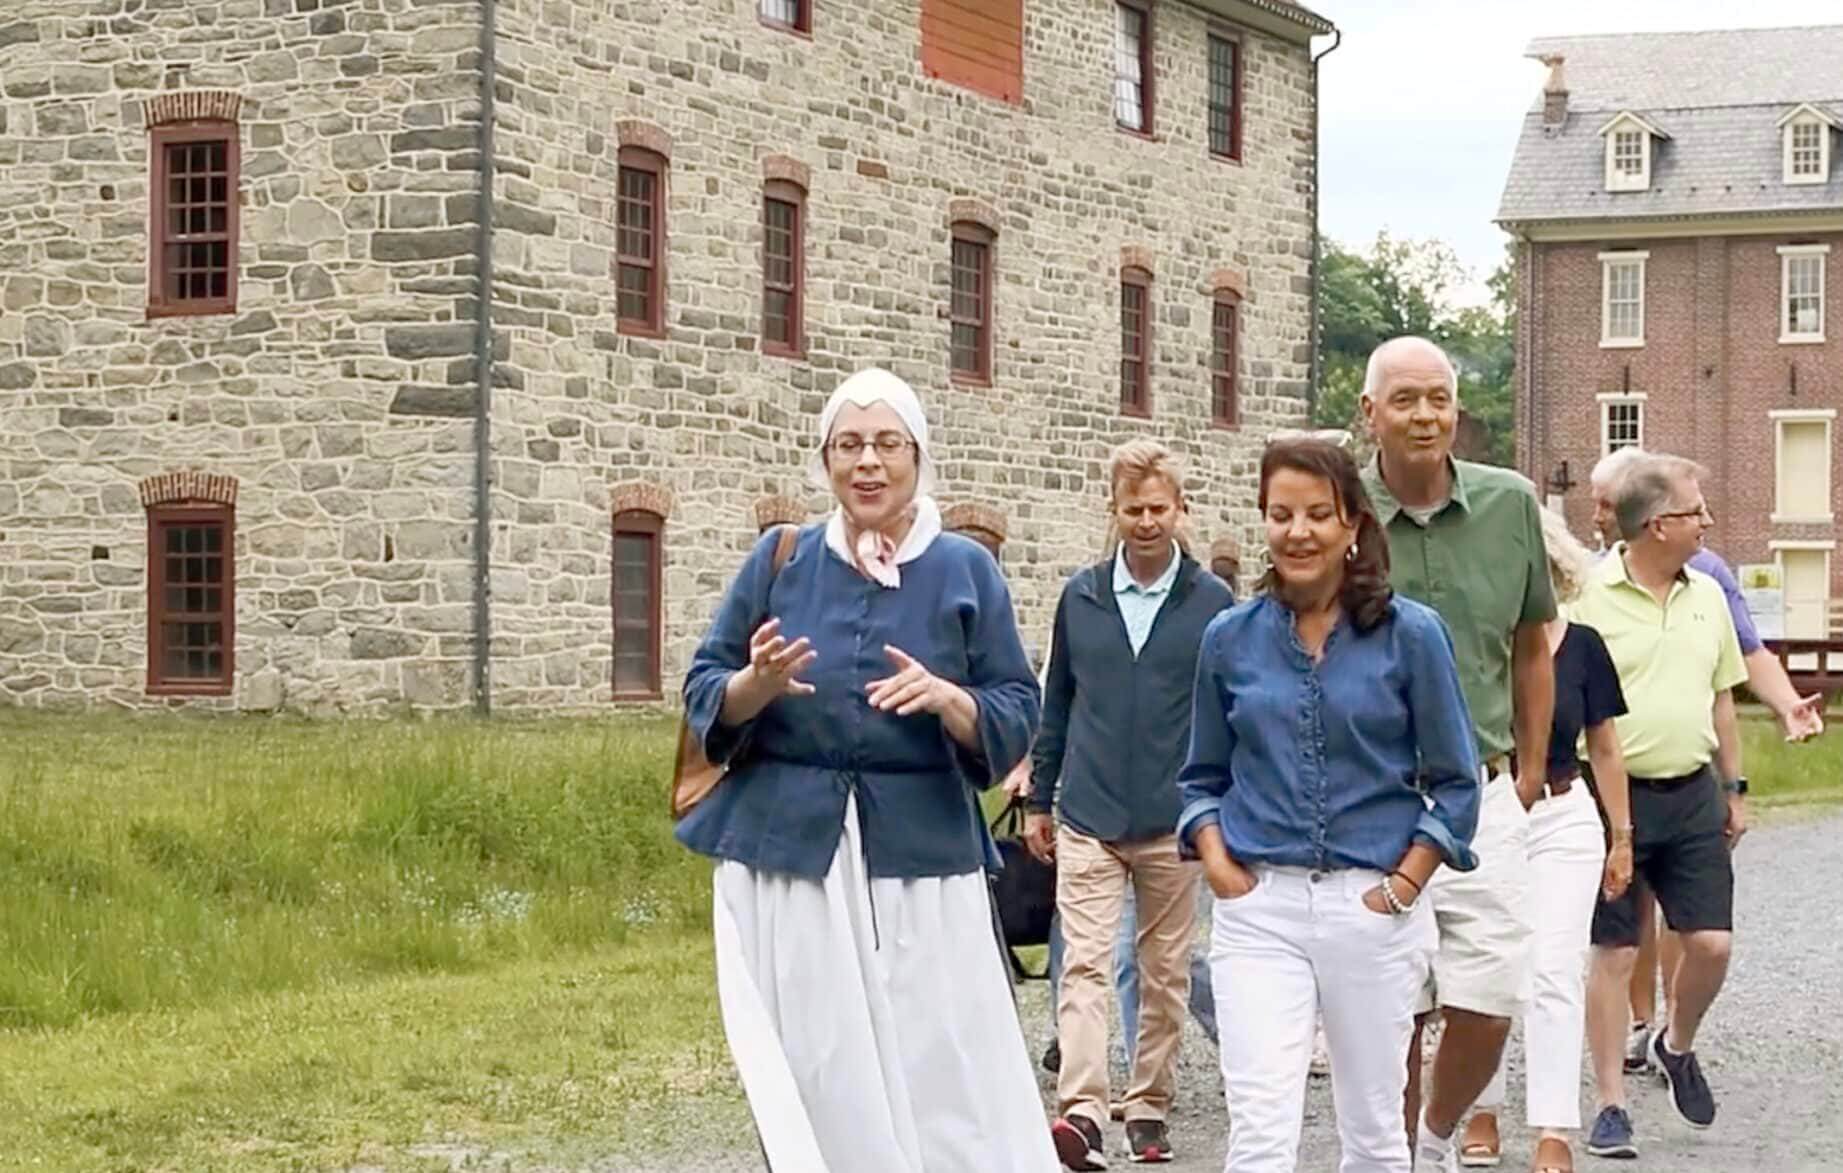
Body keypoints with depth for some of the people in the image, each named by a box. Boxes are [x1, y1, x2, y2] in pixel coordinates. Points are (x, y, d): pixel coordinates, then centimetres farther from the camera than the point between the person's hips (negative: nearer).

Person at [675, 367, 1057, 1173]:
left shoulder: (966, 570, 4)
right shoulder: (779, 560, 6)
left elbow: (1018, 715, 2)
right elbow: (704, 692, 7)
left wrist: (948, 699, -19)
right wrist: (758, 685, -14)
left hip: (922, 860, -1)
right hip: (789, 854, 1)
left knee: (945, 1081, -4)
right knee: (811, 1086, 2)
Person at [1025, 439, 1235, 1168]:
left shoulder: (1212, 603, 0)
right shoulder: (1080, 597, 5)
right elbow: (1057, 704, 13)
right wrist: (1039, 800, 13)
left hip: (1174, 824, 0)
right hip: (1088, 817, 1)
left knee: (1165, 971, 9)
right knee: (1084, 965, -10)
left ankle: (1149, 1107, 19)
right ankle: (1081, 1110, -18)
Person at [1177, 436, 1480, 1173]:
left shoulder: (1410, 635, -2)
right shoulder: (1230, 640, 4)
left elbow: (1454, 784, 2)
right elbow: (1202, 777, 14)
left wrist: (1404, 886, -6)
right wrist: (1216, 861, -3)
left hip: (1372, 909, 0)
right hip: (1259, 906, 0)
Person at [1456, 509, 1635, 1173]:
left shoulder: (1581, 646, 0)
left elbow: (1604, 747, 8)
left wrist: (1621, 836, 11)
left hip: (1562, 821, 0)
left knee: (1553, 971, -5)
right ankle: (1482, 1113, 24)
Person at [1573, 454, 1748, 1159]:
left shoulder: (1707, 597, 9)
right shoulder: (1590, 599, -10)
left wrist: (1734, 790, 17)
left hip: (1692, 795, 5)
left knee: (1712, 941, 0)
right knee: (1614, 954, 1)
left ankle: (1676, 1046, 29)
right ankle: (1611, 1105, 10)